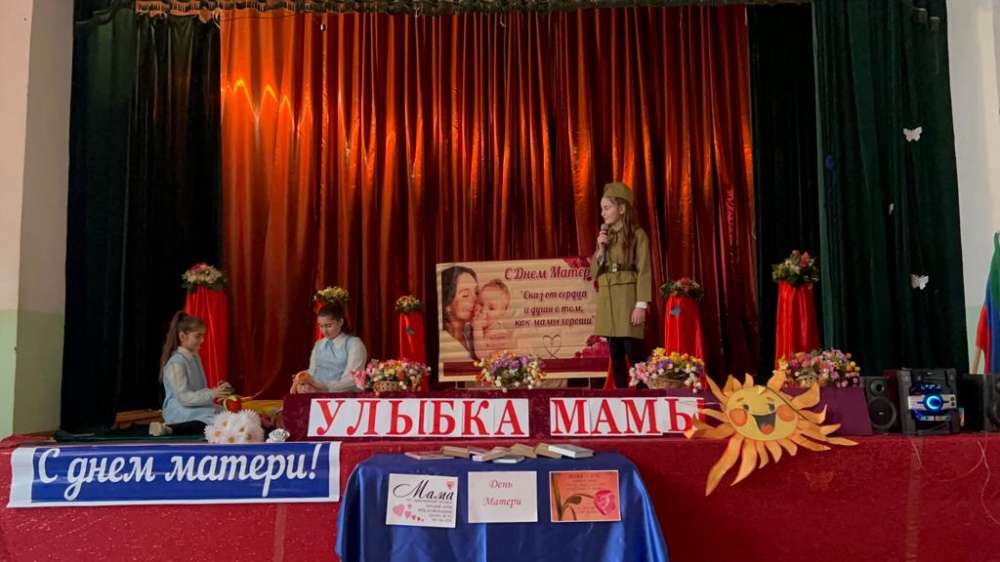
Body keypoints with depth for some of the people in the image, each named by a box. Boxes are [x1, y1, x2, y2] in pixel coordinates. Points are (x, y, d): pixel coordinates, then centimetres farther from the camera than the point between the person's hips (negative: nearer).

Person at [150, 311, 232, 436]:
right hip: (180, 411, -9)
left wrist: (217, 391, -2)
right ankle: (171, 428, -21)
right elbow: (184, 398, -20)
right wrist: (212, 394, -25)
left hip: (195, 408, 9)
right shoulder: (176, 363, -14)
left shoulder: (195, 358, 12)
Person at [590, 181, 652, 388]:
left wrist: (641, 304, -17)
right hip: (607, 300, 6)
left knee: (633, 353, -9)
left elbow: (644, 272, -10)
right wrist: (601, 249, -3)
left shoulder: (637, 235, -4)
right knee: (615, 354, 6)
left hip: (628, 299, -6)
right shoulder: (605, 237, 15)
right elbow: (594, 272, 12)